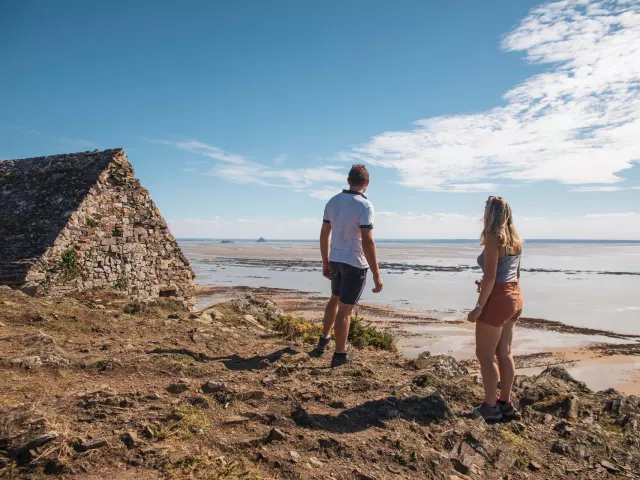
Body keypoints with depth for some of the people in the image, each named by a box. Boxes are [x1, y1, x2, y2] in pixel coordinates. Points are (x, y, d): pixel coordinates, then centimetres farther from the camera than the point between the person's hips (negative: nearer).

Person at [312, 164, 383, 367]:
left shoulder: (333, 202, 4)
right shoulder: (364, 205, -17)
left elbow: (324, 235, 8)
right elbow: (367, 242, -23)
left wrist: (325, 262, 18)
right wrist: (376, 274, -18)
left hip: (336, 260, 6)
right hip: (356, 263, -6)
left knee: (335, 299, 27)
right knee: (345, 308, 1)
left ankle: (324, 339, 34)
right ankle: (340, 355, 12)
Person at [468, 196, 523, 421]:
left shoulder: (493, 238, -15)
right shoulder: (514, 239, 11)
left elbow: (490, 277, -20)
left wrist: (479, 307, -18)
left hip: (497, 299, -9)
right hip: (514, 296, 9)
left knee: (485, 355, 1)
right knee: (504, 353, 16)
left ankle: (490, 407, 8)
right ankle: (505, 403, 24)